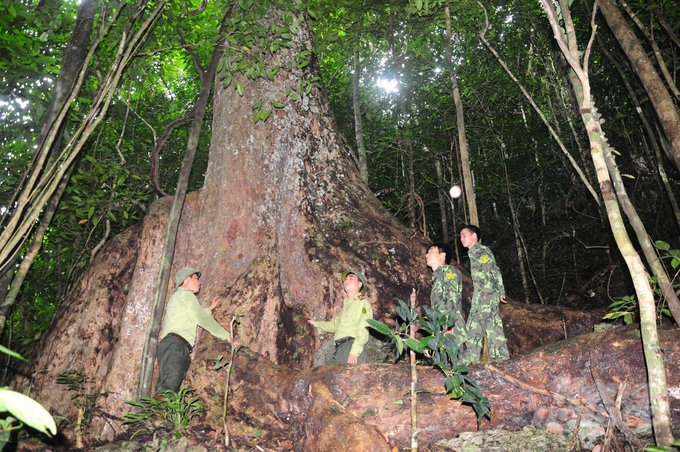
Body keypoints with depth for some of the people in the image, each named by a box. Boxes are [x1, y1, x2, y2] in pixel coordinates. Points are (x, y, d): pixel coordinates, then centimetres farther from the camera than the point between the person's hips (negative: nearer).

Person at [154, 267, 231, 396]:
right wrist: (226, 335, 2)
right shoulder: (186, 294, 7)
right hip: (175, 344, -9)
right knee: (169, 386, -28)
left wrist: (210, 309, 52)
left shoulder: (177, 297, 38)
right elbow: (202, 319, -3)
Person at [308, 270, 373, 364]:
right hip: (339, 349, 8)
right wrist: (316, 323, 51)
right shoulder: (345, 304, 28)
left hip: (352, 346, -7)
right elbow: (334, 325, 38)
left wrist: (354, 352, -20)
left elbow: (363, 330, -9)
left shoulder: (362, 302, 4)